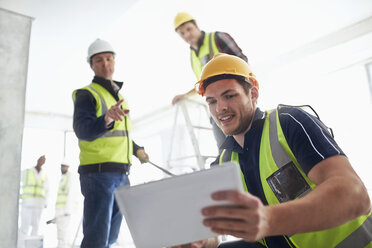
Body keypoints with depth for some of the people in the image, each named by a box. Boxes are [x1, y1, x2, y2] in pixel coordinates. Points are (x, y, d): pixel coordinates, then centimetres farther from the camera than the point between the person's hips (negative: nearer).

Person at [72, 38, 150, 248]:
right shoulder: (86, 94, -5)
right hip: (98, 172, -8)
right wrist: (107, 119, -40)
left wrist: (137, 150, 27)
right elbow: (83, 130, -23)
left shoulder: (119, 96, 20)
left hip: (121, 174, 8)